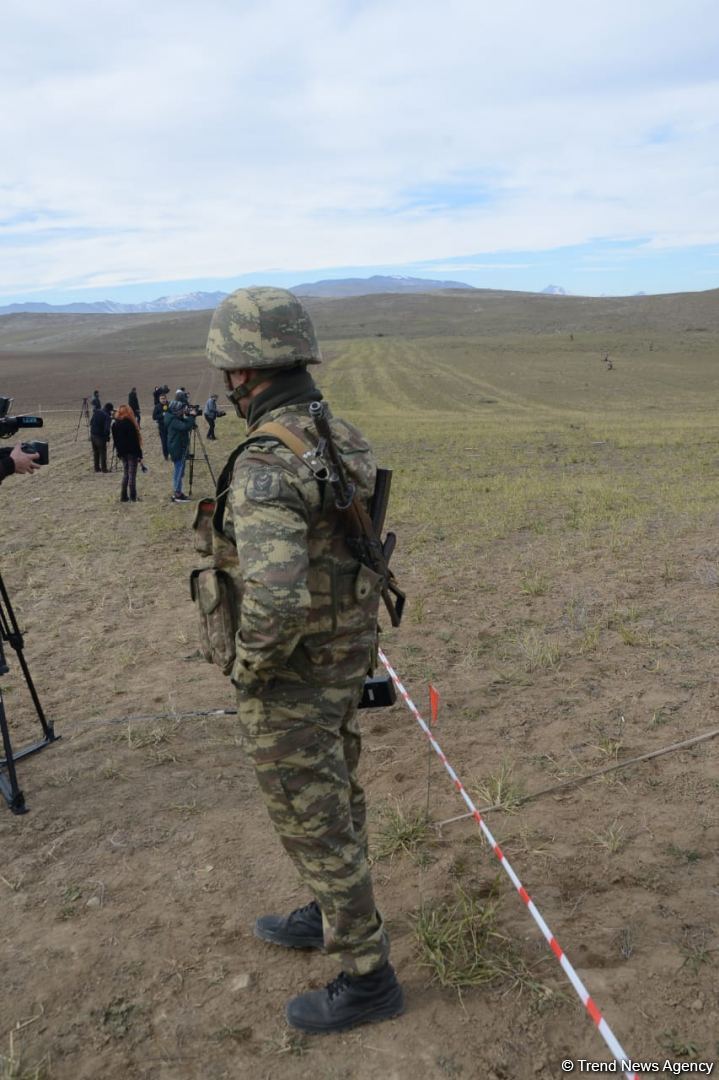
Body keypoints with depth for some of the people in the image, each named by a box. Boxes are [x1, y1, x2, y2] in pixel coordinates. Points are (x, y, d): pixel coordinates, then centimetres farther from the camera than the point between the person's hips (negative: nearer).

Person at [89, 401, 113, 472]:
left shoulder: (96, 411, 5)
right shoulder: (107, 416, -17)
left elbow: (91, 423, 13)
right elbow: (107, 429, -21)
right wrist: (107, 436, -7)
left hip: (92, 435, 7)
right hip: (101, 437, -7)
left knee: (95, 452, 15)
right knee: (103, 453, 3)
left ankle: (97, 468, 20)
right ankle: (104, 468, 6)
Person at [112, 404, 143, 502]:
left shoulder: (115, 425, 4)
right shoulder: (130, 424, -17)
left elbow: (115, 440, 10)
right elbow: (135, 440, -16)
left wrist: (119, 452, 18)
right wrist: (139, 454, -12)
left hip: (122, 453, 6)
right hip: (131, 453, -6)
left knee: (125, 474, 15)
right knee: (132, 475, 0)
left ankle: (123, 496, 14)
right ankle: (132, 497, 3)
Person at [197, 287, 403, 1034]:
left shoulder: (265, 465, -29)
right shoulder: (340, 441, 1)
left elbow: (273, 600, -40)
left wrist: (247, 668, -21)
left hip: (291, 678, -9)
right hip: (343, 655, 9)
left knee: (314, 824, 9)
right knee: (334, 797, 25)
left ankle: (367, 978, 29)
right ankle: (333, 917, 48)